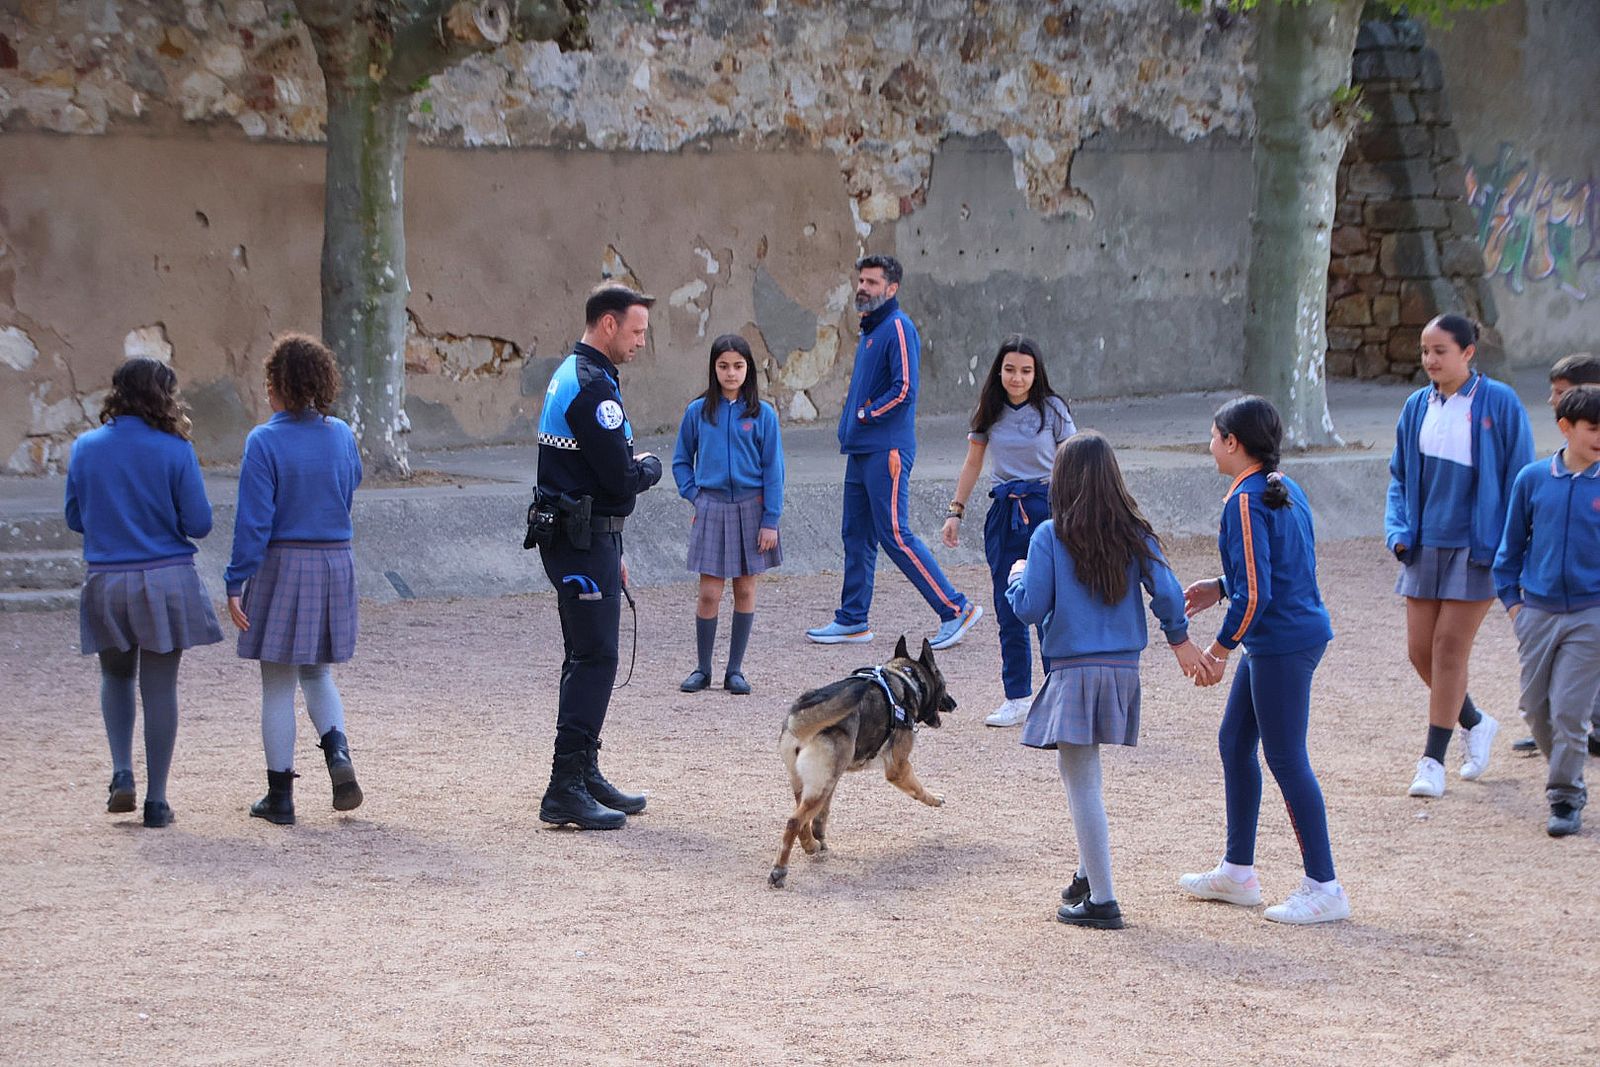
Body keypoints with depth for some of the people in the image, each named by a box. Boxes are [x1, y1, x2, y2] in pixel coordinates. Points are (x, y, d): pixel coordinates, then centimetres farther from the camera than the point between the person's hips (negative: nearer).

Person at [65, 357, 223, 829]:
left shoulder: (86, 448, -1)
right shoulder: (175, 451, -10)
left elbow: (75, 517, 8)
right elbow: (199, 523, -8)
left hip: (106, 581, 2)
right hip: (167, 578, -2)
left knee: (116, 676, 22)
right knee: (160, 686, 5)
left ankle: (122, 773, 6)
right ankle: (156, 800, 7)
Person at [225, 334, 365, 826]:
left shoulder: (265, 441, -12)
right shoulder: (340, 435, 2)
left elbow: (253, 521, -14)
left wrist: (237, 583, -10)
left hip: (281, 565, -5)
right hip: (336, 563, 5)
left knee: (277, 684, 4)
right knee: (316, 672, 20)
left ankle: (280, 796, 9)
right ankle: (337, 750, -6)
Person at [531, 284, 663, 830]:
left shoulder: (571, 374, 17)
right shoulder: (593, 386, -18)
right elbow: (621, 478, -22)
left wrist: (612, 554, 23)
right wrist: (649, 466, 1)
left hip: (581, 539, 11)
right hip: (585, 543, -11)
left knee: (588, 658, 16)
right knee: (595, 658, -11)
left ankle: (585, 774, 23)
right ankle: (565, 791, -13)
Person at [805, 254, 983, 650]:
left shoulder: (898, 328, -13)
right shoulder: (870, 329, 17)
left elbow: (904, 390, -21)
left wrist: (866, 414, -11)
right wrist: (853, 422, 11)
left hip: (886, 451, -10)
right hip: (860, 449, 10)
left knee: (895, 535, -9)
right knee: (856, 535, 12)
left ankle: (955, 609, -5)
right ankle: (852, 621, 18)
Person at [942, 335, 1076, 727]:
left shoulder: (1052, 409, 0)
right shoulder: (990, 412, 8)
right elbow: (972, 465, 17)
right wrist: (955, 512, 14)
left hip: (1045, 508, -4)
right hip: (1004, 513, 4)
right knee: (1009, 610, 3)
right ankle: (1018, 698, 9)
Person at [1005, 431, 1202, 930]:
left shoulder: (1050, 536, -9)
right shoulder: (1136, 534, 2)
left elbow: (1030, 608, -10)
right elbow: (1167, 594, -1)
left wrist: (1016, 576, 11)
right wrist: (1179, 638, 18)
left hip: (1073, 672, -5)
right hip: (1123, 670, 5)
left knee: (1082, 783, -1)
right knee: (1080, 773, 23)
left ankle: (1102, 901, -1)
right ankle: (1089, 875, 28)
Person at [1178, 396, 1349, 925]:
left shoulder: (1246, 501, -18)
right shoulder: (1285, 489, 11)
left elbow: (1255, 594, -22)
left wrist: (1219, 650, -13)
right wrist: (1220, 588, 17)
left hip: (1282, 644, -10)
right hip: (1295, 635, 10)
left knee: (1286, 758, -4)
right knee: (1234, 743, 18)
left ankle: (1324, 887, 1)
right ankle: (1237, 871, 27)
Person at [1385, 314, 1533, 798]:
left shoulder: (1499, 403, -8)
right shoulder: (1417, 407, 6)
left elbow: (1520, 478, -5)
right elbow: (1400, 475, 15)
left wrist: (1510, 551, -9)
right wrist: (1398, 531, 1)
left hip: (1476, 547, -5)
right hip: (1426, 546, 5)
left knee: (1450, 648, -6)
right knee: (1421, 650, 5)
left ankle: (1433, 762, 0)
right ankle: (1476, 725, 30)